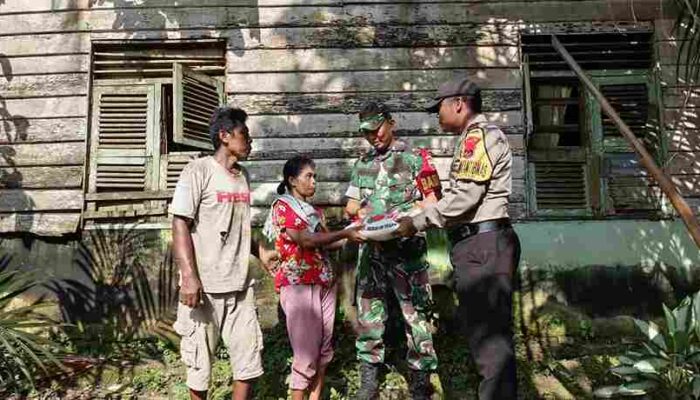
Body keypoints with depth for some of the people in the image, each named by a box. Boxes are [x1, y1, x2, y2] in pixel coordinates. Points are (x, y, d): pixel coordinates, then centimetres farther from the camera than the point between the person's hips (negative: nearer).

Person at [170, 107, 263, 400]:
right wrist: (189, 276, -21)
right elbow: (180, 224, -13)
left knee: (249, 360, 8)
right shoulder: (199, 170, -7)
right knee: (200, 360, 8)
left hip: (240, 284, 6)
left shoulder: (243, 176, 11)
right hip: (205, 285, -5)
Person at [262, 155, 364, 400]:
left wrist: (351, 236, -4)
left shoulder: (313, 210, 18)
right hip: (298, 284, -7)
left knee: (324, 347, 10)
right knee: (306, 351, -4)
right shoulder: (281, 206, -4)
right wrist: (345, 234, -15)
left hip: (324, 283, 7)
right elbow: (306, 241, -15)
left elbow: (325, 242, 11)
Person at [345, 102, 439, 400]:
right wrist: (360, 210, -5)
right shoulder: (362, 164, 16)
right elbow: (351, 206, 17)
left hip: (406, 247, -4)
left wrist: (405, 216, -17)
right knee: (369, 314, 8)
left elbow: (432, 200, -2)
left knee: (415, 313, 0)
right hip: (371, 248, 4)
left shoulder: (413, 158, 3)